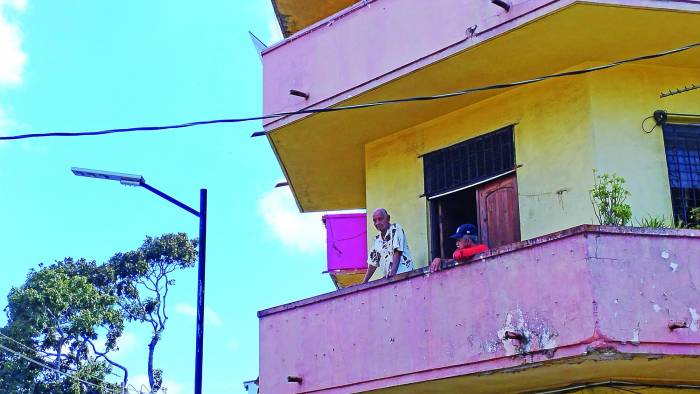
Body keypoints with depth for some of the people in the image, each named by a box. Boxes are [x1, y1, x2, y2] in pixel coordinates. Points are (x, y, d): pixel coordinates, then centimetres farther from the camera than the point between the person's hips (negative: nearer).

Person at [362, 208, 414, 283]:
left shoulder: (396, 228, 0)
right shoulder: (377, 240, 17)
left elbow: (397, 252, -12)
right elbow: (373, 263, 19)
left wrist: (393, 272, -23)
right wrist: (364, 283, 11)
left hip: (403, 275, -5)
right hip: (387, 279, 5)